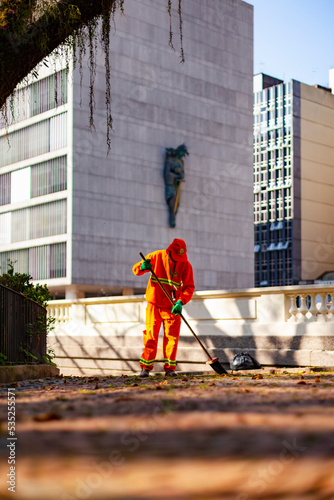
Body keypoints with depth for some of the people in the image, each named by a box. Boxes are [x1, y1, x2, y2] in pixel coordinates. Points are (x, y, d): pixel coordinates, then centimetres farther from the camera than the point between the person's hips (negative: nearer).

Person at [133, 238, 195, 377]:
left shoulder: (185, 264, -4)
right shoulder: (157, 256, -6)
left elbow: (189, 287, -6)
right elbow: (135, 269, 0)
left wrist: (181, 301, -22)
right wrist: (142, 267, -24)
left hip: (172, 307, 1)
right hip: (154, 305, -1)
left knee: (172, 337, -1)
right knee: (151, 337, -1)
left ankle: (169, 368, 7)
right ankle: (146, 368, 7)